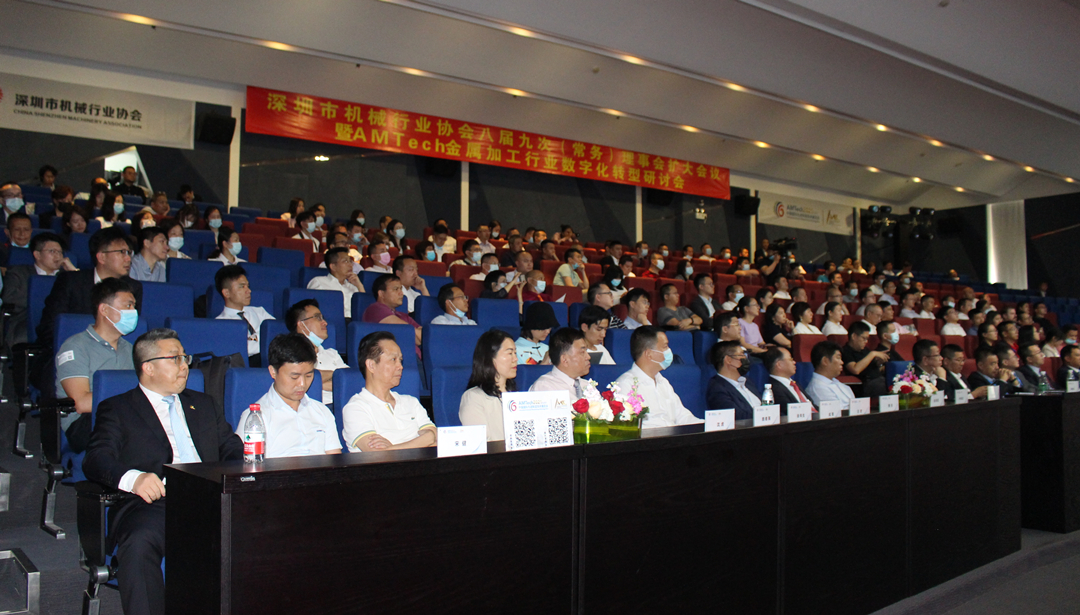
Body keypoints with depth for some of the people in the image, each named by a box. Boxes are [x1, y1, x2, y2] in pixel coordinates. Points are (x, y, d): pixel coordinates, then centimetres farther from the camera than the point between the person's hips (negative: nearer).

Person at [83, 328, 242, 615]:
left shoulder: (203, 404, 29)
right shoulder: (116, 410, 15)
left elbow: (232, 447, 23)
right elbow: (96, 459, 0)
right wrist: (132, 478, -22)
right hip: (153, 505, -2)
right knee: (139, 544, -36)